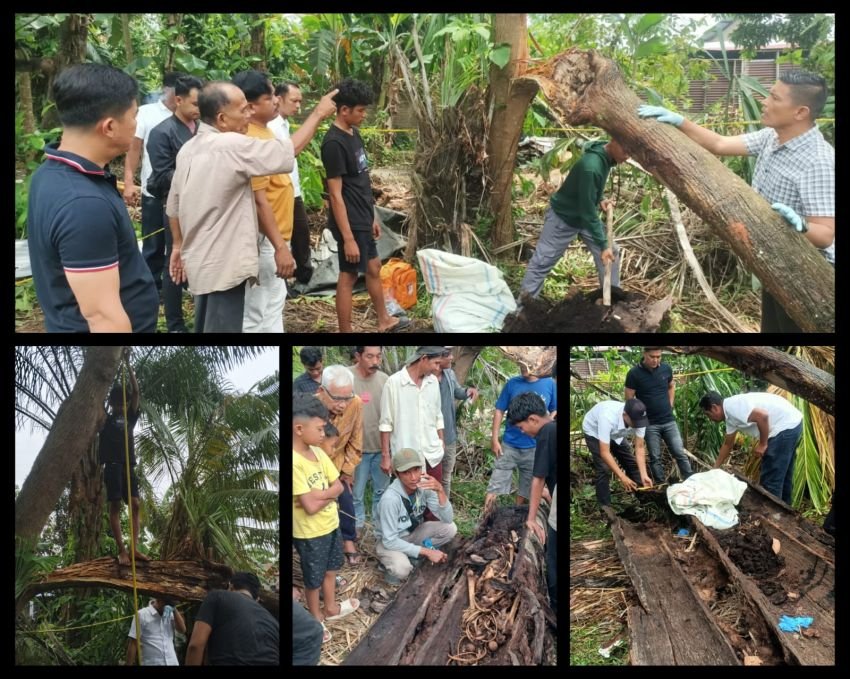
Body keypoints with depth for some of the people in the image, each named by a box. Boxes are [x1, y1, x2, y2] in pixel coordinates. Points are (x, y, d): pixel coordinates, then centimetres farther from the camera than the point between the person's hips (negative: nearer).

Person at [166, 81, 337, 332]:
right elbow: (289, 150, -15)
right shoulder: (233, 146, -20)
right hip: (224, 266, -10)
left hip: (202, 261, 10)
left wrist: (179, 245, 25)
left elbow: (173, 204, 14)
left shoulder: (189, 149, 7)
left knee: (207, 328, 19)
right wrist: (318, 114, -2)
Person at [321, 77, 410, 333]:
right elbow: (336, 194, -23)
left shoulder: (353, 134, 7)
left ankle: (384, 320, 39)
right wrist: (348, 237, -23)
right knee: (348, 276, 0)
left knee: (373, 267, 22)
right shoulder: (334, 143, -22)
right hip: (349, 224, -10)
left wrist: (372, 217, 19)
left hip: (362, 220, 10)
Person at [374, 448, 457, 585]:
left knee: (450, 528, -14)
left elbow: (448, 519, -19)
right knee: (402, 569, -36)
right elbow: (390, 541, -29)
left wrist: (440, 490, -35)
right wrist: (427, 551, -29)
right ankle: (393, 568, 1)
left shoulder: (425, 486, -18)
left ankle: (414, 556, 4)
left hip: (413, 533, 6)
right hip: (390, 541, -6)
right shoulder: (390, 499, -34)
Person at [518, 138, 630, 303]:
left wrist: (600, 200, -9)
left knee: (611, 253, 8)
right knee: (542, 262, -2)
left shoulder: (606, 158, -10)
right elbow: (587, 211, -32)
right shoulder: (591, 166, -36)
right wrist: (603, 244, -30)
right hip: (563, 217, -8)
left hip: (585, 216, 8)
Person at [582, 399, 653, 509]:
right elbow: (604, 453, -43)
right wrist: (622, 477, -45)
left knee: (631, 463, 4)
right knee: (604, 469, -17)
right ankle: (605, 508, -6)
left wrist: (644, 475, -30)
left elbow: (639, 448, -21)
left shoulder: (638, 418, -30)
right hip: (595, 432, -5)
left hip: (615, 433, 5)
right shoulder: (608, 418, -47)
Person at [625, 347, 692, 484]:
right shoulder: (634, 373, -13)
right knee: (655, 457, 4)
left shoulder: (666, 369, -2)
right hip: (649, 424, -3)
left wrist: (669, 405, 9)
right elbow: (629, 399, -6)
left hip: (669, 421, 3)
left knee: (680, 453, 2)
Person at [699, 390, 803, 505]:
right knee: (781, 476, 22)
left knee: (770, 480, -4)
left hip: (786, 427, -10)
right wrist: (715, 469, 33)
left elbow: (763, 416, -28)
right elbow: (727, 444, 27)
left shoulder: (732, 407, -16)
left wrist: (762, 444, -16)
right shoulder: (730, 416, 15)